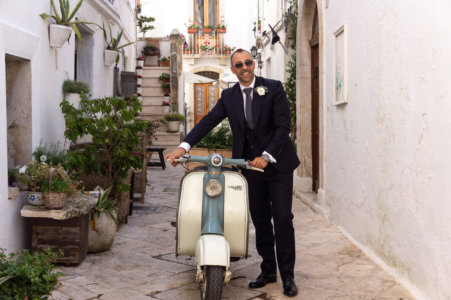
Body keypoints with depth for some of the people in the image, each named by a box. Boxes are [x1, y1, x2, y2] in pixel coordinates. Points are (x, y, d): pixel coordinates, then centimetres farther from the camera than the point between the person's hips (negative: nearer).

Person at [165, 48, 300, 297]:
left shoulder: (273, 88, -5)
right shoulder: (228, 96, 6)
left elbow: (283, 126, -10)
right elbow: (208, 121, -3)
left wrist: (267, 156, -18)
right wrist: (183, 146, -16)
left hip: (277, 164, -3)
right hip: (250, 165, 4)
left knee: (282, 218, -3)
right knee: (260, 220, 9)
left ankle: (287, 275, 6)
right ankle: (268, 270, 21)